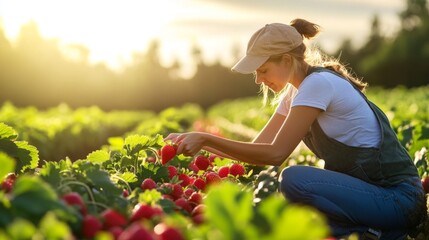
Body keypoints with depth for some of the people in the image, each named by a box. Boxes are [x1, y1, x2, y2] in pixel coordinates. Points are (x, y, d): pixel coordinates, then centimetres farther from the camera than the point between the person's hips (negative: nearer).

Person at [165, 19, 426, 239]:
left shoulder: (319, 84, -18)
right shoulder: (296, 90, 10)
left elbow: (275, 153, -22)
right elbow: (258, 147, 6)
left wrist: (206, 138, -20)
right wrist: (201, 142, -3)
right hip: (367, 189, 9)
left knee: (294, 179, -28)